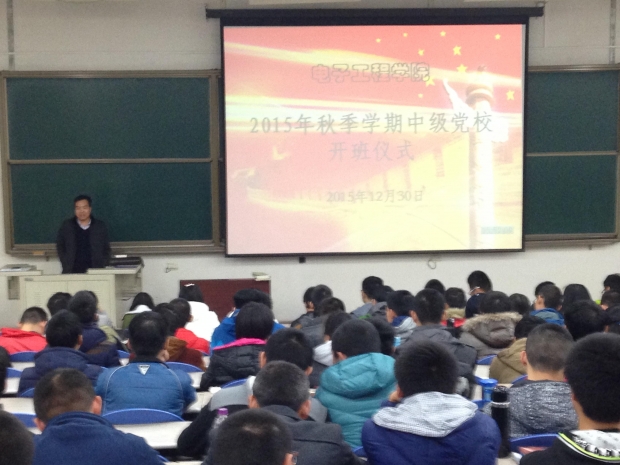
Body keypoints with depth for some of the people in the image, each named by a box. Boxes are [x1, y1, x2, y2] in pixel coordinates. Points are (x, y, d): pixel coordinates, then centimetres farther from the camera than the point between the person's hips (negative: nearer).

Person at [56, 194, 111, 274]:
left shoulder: (100, 226, 9)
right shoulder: (66, 226, 9)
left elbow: (107, 250, 14)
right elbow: (60, 248, 16)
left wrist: (101, 267, 1)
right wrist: (66, 266, 4)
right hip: (72, 273, 0)